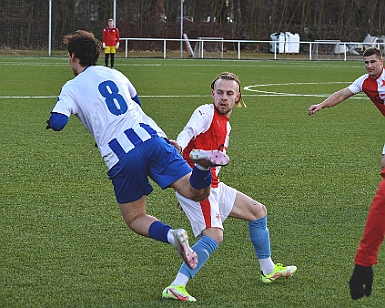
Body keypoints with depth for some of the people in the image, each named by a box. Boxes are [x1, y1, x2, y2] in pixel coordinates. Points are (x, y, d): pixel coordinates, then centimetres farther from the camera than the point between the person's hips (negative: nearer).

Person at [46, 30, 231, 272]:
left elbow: (57, 122, -6)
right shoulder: (114, 74, 24)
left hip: (121, 157, -3)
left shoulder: (72, 88, 9)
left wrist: (52, 120, 18)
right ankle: (203, 163, -38)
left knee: (135, 218, 15)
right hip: (151, 136, 3)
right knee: (197, 192, -3)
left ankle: (171, 235, -16)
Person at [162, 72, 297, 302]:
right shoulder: (206, 113, -9)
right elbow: (189, 131, -29)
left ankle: (269, 270, 36)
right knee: (214, 236, -25)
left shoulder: (226, 126, 18)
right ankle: (176, 287, -30)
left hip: (213, 186, 10)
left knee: (258, 211, 20)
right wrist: (179, 145, -51)